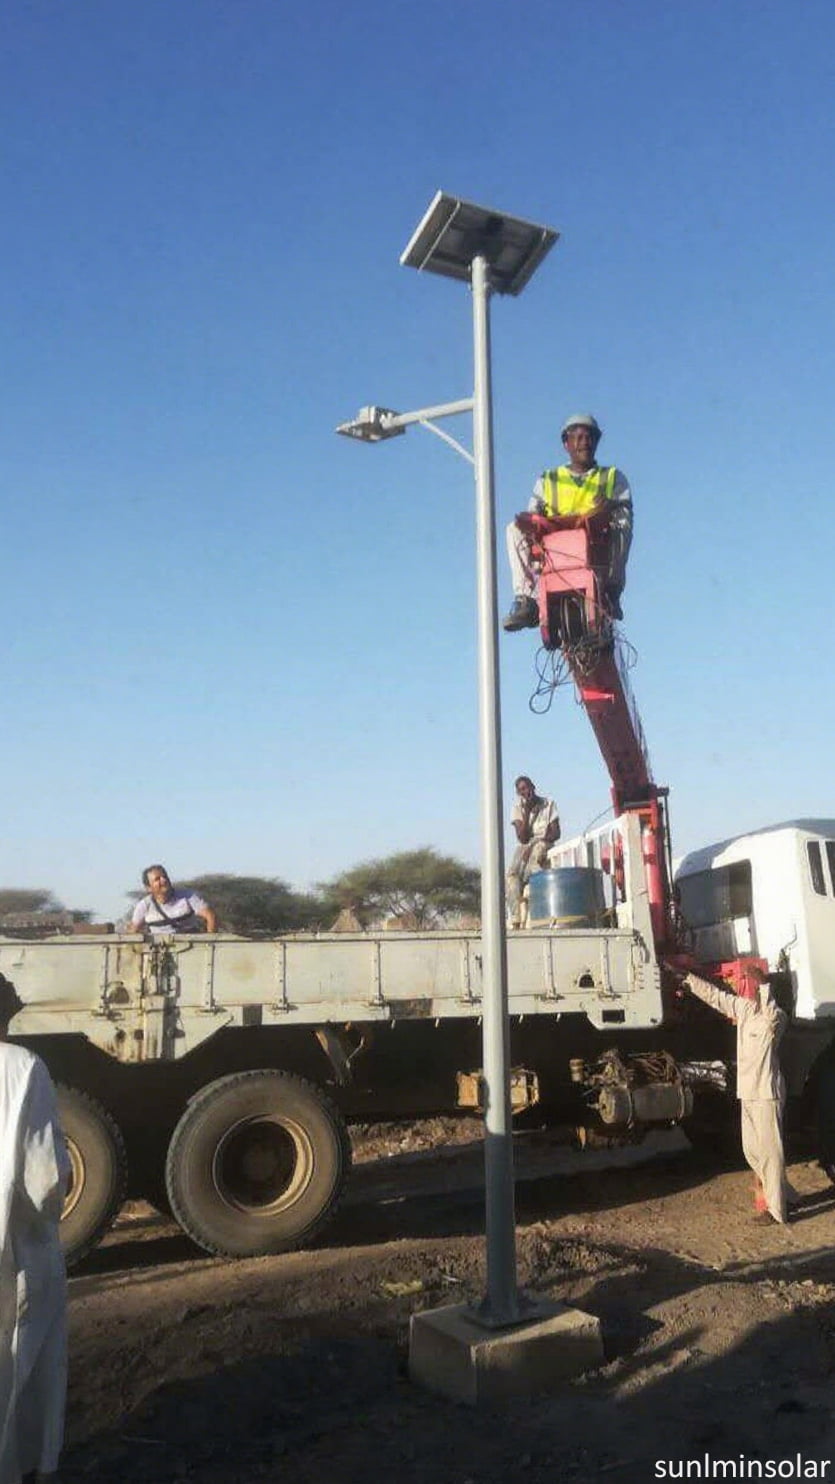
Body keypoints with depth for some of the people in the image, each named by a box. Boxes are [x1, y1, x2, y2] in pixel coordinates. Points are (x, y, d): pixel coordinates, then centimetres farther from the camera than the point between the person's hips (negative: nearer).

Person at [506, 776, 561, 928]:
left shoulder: (548, 804, 4)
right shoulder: (518, 808, 5)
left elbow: (556, 833, -4)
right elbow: (522, 838, -7)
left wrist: (536, 842, -19)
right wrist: (527, 812, -14)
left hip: (544, 845, -2)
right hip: (524, 847, 2)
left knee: (537, 850, -39)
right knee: (512, 874, -28)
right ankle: (515, 920, -34)